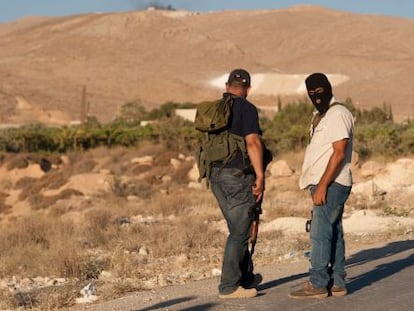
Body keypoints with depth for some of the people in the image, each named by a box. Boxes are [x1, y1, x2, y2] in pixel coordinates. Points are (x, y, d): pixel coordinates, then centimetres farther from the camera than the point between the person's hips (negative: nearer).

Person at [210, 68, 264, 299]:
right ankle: (229, 286, 0)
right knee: (239, 232, -2)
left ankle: (246, 277, 27)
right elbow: (253, 143, -19)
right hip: (238, 176, -8)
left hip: (216, 175, 8)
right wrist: (260, 177, -17)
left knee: (238, 228, 18)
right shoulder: (246, 108, -10)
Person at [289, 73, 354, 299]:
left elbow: (339, 153, -18)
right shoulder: (320, 116, 19)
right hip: (325, 185, 10)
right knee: (333, 233, 10)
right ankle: (337, 283, 13)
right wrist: (318, 186, 15)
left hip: (332, 184, -10)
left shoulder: (338, 114, -11)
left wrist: (322, 186, -21)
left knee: (320, 233, -11)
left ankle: (317, 284, -9)